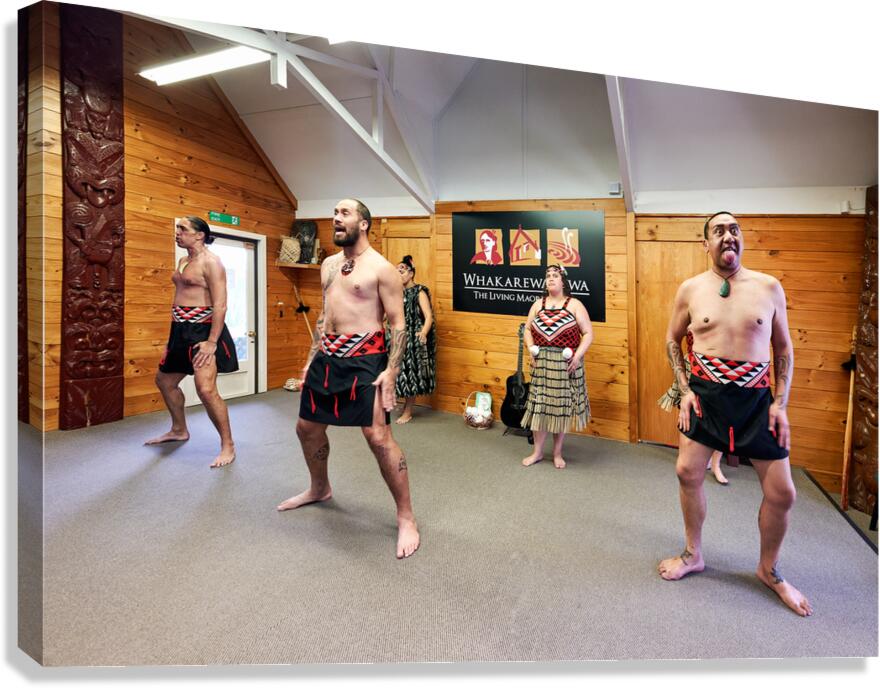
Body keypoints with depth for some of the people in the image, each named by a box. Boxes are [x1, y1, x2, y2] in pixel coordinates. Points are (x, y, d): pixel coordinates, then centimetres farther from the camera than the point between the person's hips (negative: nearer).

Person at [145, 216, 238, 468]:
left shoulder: (210, 262, -11)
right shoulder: (184, 261, 17)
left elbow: (220, 305, -19)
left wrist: (212, 341, -25)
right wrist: (178, 330, 21)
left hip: (202, 330, -10)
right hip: (181, 330, 10)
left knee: (206, 389, -19)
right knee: (164, 380, 21)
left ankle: (228, 446, -5)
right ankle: (179, 430, 41)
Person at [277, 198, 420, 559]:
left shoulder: (381, 268, -7)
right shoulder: (329, 264, 15)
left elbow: (398, 323, -10)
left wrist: (391, 371, -18)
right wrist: (312, 357, 19)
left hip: (364, 359, -8)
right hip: (327, 357, 8)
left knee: (379, 437, -12)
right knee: (307, 427, 17)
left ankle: (406, 519, 5)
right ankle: (319, 488, 45)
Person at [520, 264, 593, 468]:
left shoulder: (574, 305, -1)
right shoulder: (538, 304, 9)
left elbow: (588, 333, -3)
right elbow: (528, 330, 15)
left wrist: (578, 355, -14)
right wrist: (531, 349, -1)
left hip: (566, 364, -2)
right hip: (542, 362, 3)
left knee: (562, 406, 5)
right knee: (539, 405, 5)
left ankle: (557, 453, 21)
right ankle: (537, 452, 20)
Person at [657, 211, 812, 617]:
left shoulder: (769, 287, 0)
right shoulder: (690, 289, -1)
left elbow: (784, 348, 6)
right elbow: (672, 340, 8)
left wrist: (780, 403, -2)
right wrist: (685, 390, -2)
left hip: (755, 398, 1)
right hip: (704, 395, 0)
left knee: (782, 492, 4)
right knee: (687, 472, 1)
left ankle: (769, 570, 30)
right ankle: (693, 555, 25)